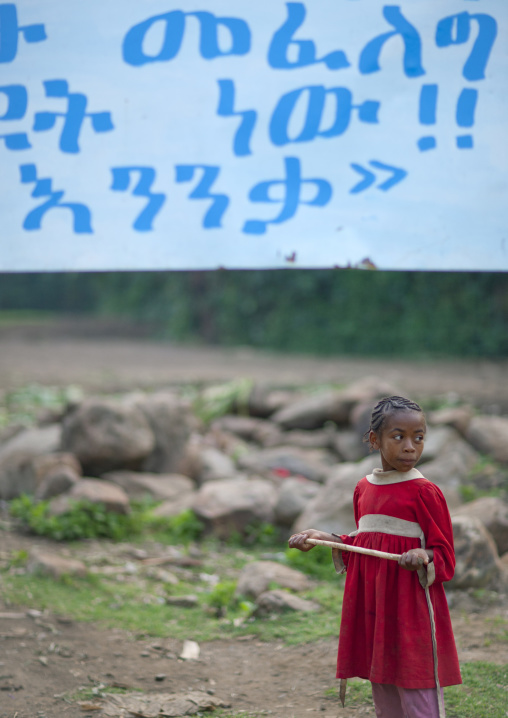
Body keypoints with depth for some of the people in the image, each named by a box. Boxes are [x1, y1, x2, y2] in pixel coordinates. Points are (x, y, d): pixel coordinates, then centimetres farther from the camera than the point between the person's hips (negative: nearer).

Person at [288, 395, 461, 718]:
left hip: (412, 613, -7)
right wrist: (322, 537, 12)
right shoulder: (364, 489, 10)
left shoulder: (425, 492, -10)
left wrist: (423, 557, -27)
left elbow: (445, 557, -6)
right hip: (373, 611, 7)